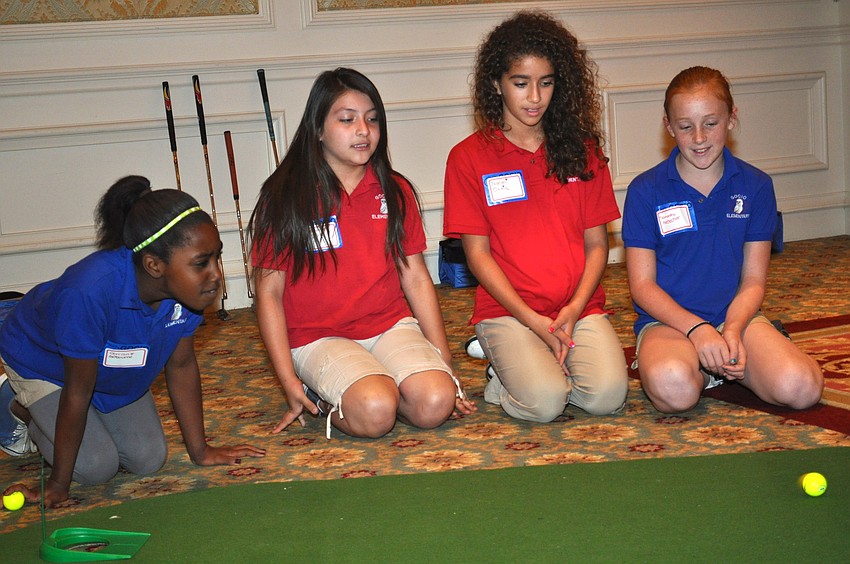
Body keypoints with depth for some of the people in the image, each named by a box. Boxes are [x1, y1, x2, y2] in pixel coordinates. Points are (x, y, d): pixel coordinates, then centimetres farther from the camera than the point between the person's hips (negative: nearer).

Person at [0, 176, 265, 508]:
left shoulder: (187, 285, -27)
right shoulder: (89, 291, -44)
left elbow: (181, 365, -12)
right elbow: (78, 391, -33)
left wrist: (200, 451, -5)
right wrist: (58, 485, -22)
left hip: (115, 371, 6)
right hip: (41, 363, -5)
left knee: (148, 460, 0)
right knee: (97, 467, -12)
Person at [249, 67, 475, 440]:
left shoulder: (394, 191, 8)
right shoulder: (284, 197, -4)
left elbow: (416, 277, 11)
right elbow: (269, 291, -3)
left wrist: (443, 359, 6)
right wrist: (289, 382, -8)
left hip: (391, 326, 4)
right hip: (319, 338, -3)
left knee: (436, 403, -24)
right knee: (375, 412, -30)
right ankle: (325, 398, 3)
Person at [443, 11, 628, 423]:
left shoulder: (581, 149, 11)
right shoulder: (469, 157, 1)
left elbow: (597, 243, 8)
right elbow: (477, 253, -2)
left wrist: (575, 309, -10)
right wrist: (534, 321, -12)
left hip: (579, 307, 3)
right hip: (507, 311, -2)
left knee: (607, 395, -23)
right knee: (544, 403, -27)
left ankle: (542, 366, 7)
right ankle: (508, 370, 6)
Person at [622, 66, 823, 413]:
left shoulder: (756, 186, 5)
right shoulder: (645, 191, -2)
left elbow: (753, 280, 4)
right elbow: (642, 285, -4)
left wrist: (732, 329, -16)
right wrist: (697, 329, -19)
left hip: (736, 316, 3)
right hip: (669, 319, -3)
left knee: (801, 388, -25)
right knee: (674, 389, -37)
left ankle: (714, 366, 3)